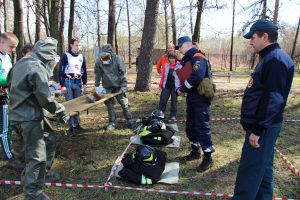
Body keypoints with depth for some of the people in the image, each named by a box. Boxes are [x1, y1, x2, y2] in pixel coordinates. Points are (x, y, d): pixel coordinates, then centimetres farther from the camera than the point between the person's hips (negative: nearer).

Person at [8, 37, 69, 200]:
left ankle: (29, 177, 38)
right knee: (37, 156, -1)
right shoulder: (37, 68, -19)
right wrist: (60, 110, -5)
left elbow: (11, 85, 21)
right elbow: (45, 99, -19)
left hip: (19, 114, 10)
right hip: (29, 118, -10)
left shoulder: (21, 63, 10)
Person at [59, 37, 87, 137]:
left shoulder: (81, 56, 12)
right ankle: (71, 126, 0)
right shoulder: (65, 56, -4)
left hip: (78, 83, 5)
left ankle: (77, 124, 18)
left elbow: (84, 71, 17)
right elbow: (61, 71, -6)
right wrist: (62, 85, -12)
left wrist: (84, 84, 10)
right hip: (68, 82, -5)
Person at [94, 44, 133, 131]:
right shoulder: (99, 62, -9)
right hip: (107, 87, 2)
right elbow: (98, 75, 1)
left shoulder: (118, 59, -16)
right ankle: (112, 123, 17)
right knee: (109, 105, 5)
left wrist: (123, 86, -16)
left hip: (118, 85, -2)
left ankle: (130, 121, 18)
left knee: (124, 103, 5)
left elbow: (123, 73, -13)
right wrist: (96, 87, 1)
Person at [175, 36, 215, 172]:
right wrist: (179, 89, -2)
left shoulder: (197, 57, -15)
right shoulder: (187, 59, 16)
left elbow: (196, 77, -30)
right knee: (190, 126, 15)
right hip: (191, 97, 10)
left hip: (200, 98, -10)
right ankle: (195, 151, 30)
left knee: (202, 127, -5)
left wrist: (182, 89, -18)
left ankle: (208, 158, 5)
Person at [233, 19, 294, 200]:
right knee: (262, 167, 19)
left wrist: (258, 129, -22)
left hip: (263, 127, -10)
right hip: (261, 125, 10)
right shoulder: (270, 58, 14)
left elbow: (272, 99, -25)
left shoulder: (276, 60, -18)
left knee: (250, 170, -1)